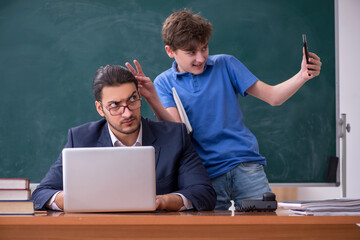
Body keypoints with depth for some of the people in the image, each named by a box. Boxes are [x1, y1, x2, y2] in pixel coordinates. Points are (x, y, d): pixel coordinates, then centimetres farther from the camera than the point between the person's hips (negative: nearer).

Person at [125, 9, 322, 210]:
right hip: (205, 174, -1)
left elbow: (273, 97, 6)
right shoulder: (164, 83, 7)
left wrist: (302, 76, -12)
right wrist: (152, 98, -26)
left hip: (245, 165, 1)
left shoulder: (225, 65, 8)